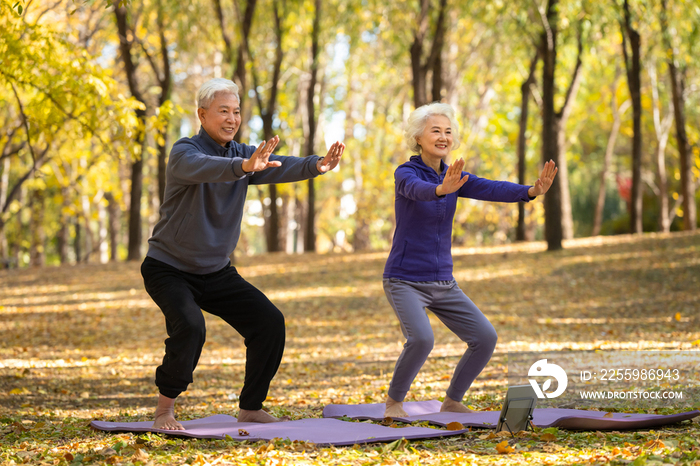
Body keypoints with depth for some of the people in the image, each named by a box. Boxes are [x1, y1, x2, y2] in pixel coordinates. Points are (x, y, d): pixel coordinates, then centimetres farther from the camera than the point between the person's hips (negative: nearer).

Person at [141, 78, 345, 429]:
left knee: (270, 323, -5)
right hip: (170, 269, -6)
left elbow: (280, 167, -18)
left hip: (217, 272, 6)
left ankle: (250, 409, 9)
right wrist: (245, 166, -62)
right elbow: (204, 168, -42)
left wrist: (316, 165, -40)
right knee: (189, 327, -30)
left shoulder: (244, 155, 1)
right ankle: (165, 409, -10)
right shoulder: (184, 153, -18)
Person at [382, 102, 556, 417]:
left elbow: (490, 190, -12)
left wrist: (531, 191, -31)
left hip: (442, 282, 6)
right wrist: (442, 189, -59)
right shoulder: (405, 173, -11)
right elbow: (418, 190, -35)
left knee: (485, 338, -6)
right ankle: (394, 402, -6)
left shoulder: (455, 178, 6)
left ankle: (452, 402, 13)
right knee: (421, 339, -30)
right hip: (405, 281, -6)